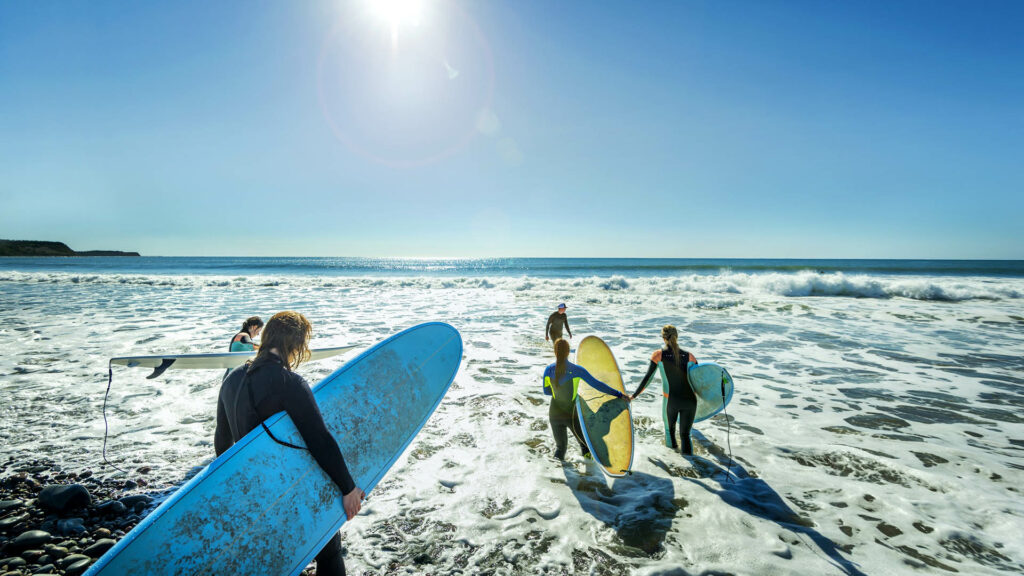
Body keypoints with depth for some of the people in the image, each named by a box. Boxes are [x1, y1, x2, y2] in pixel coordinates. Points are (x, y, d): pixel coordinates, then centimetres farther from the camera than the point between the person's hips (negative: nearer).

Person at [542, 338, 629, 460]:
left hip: (554, 414, 2)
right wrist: (619, 394, -7)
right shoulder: (577, 370, -16)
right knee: (585, 445, 20)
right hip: (571, 415, -2)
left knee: (560, 446, 23)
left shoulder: (548, 370, -9)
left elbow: (546, 391, 4)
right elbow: (597, 385, -14)